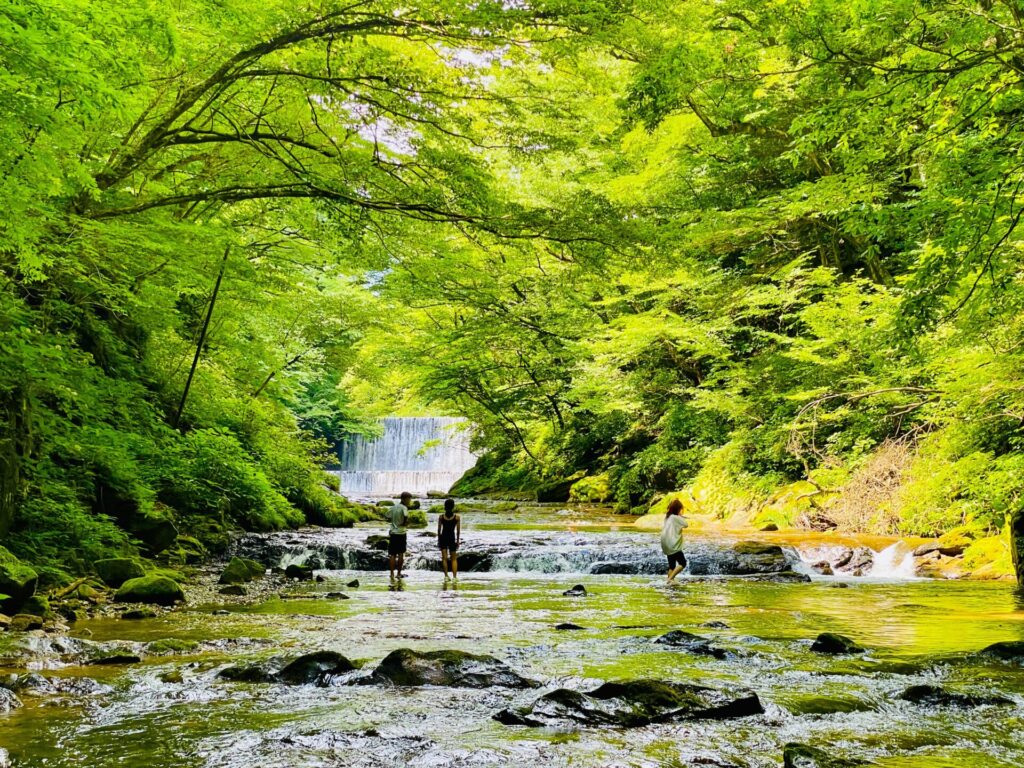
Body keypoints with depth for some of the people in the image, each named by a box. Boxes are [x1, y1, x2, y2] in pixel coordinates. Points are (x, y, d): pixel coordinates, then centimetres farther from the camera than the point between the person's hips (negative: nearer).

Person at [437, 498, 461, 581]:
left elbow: (439, 530, -2)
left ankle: (446, 576, 2)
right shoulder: (457, 517, -8)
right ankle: (454, 577, 2)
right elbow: (458, 531, -4)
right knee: (454, 559, 9)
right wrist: (458, 541, 6)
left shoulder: (441, 516, -6)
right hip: (452, 538, -1)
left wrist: (438, 540, 8)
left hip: (443, 537, 1)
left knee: (444, 558, 6)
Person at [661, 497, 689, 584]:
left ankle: (670, 580, 9)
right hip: (673, 545, -9)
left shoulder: (667, 517, 12)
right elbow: (685, 524, -13)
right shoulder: (675, 517, -13)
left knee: (672, 565, 13)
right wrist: (681, 515, 0)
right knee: (682, 563, -4)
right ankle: (670, 579, -13)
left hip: (667, 546, 9)